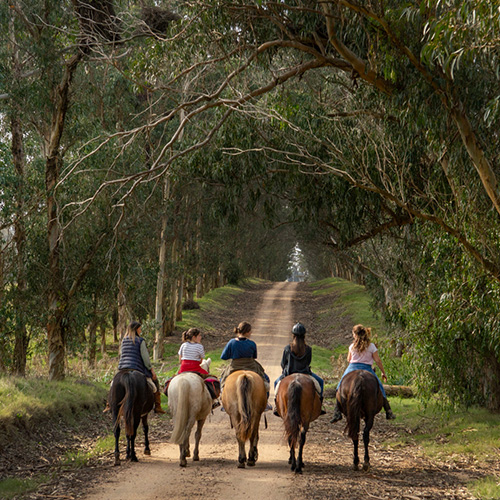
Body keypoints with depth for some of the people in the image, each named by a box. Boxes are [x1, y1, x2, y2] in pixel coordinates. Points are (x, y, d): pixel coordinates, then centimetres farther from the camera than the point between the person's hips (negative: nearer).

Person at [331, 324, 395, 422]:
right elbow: (378, 361, 1)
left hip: (352, 368, 1)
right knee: (379, 389, 12)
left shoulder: (352, 346, 5)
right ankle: (388, 412, 5)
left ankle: (337, 412, 0)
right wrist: (383, 373, 11)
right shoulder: (371, 346, 1)